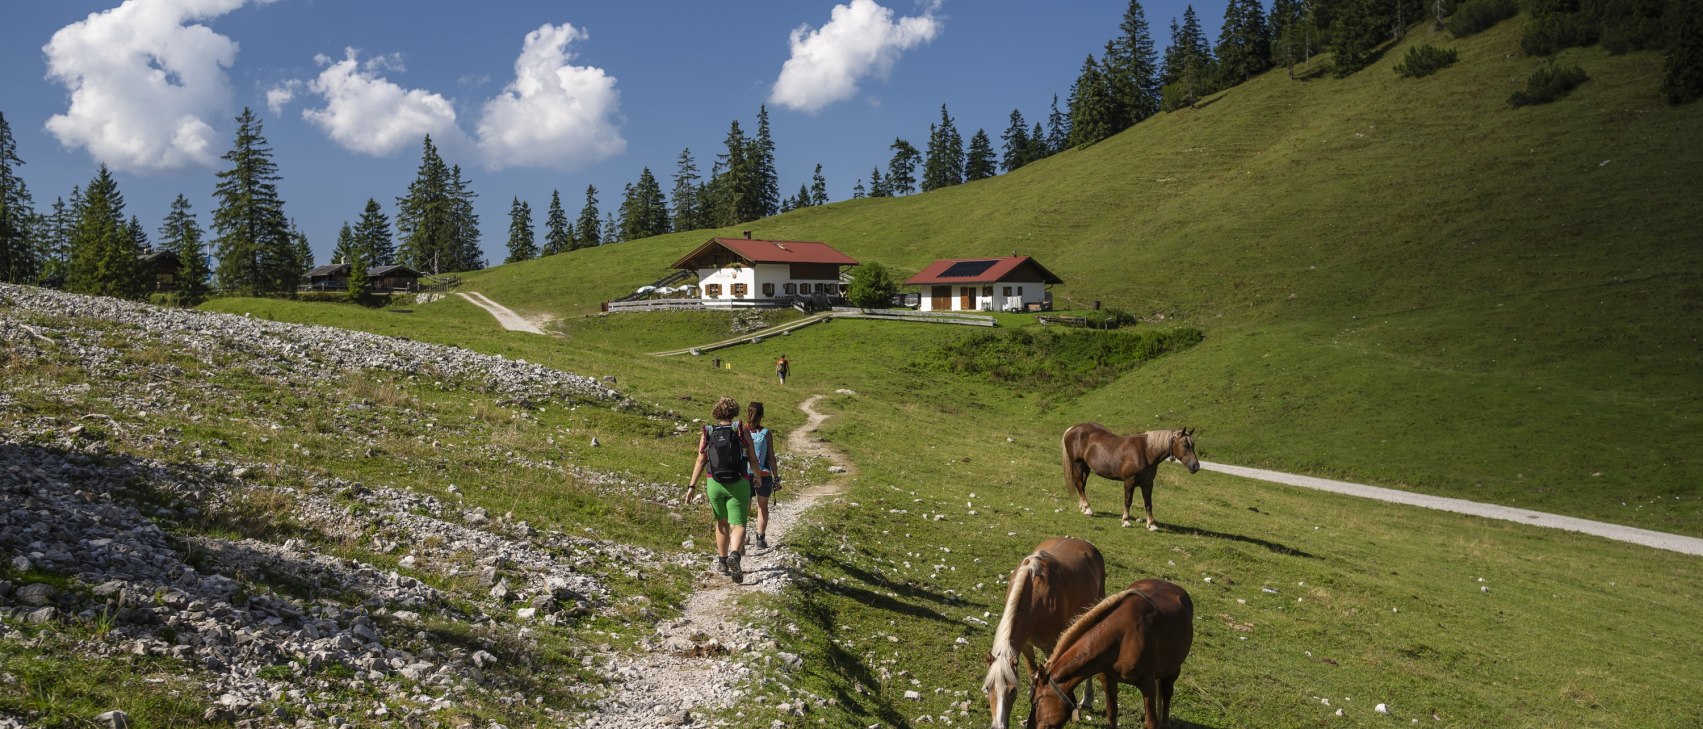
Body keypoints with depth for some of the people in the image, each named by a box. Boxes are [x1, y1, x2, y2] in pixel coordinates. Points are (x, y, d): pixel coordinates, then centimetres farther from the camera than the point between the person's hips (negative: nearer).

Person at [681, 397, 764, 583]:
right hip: (738, 484, -3)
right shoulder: (742, 431, -2)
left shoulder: (707, 433, 2)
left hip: (714, 484, 3)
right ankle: (734, 555, -31)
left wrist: (691, 486, -6)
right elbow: (753, 460, -1)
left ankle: (722, 561, 28)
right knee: (738, 526, -4)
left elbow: (700, 461, -5)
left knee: (722, 523, 22)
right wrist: (758, 475, 19)